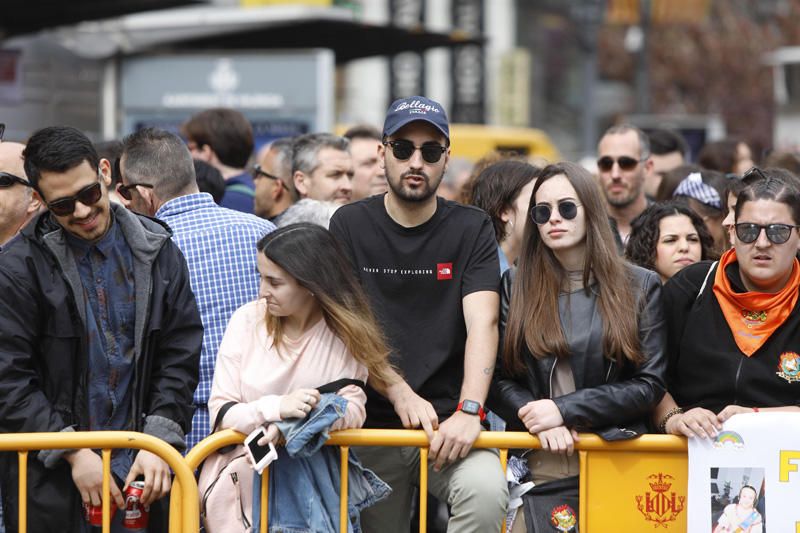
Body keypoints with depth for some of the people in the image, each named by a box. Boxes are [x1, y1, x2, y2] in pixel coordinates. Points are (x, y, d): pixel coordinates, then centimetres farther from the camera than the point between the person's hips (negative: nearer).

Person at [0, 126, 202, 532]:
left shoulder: (157, 251, 6)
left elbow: (180, 357, 6)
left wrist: (159, 441, -6)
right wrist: (73, 453, -12)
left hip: (137, 469, 2)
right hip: (49, 476, -2)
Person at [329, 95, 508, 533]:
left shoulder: (471, 229, 4)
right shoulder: (350, 226, 5)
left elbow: (482, 323, -9)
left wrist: (468, 410, -24)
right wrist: (401, 395, -16)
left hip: (449, 419, -1)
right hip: (373, 423, 1)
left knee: (486, 491, -29)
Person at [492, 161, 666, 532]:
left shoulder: (640, 287, 6)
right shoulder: (515, 286, 9)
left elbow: (650, 384, -1)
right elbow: (498, 378, 5)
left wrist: (565, 410, -11)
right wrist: (541, 422, -14)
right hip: (537, 460, 1)